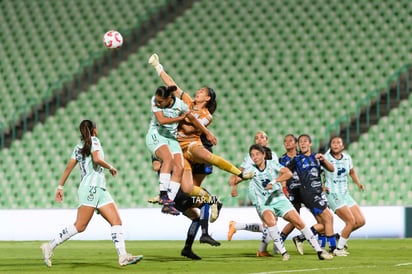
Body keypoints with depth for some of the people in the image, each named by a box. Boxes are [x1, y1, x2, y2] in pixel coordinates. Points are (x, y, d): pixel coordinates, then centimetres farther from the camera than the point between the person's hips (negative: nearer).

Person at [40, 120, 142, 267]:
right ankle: (50, 246, -8)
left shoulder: (78, 147, 20)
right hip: (91, 187, -9)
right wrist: (111, 167, -2)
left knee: (116, 221, -1)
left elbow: (68, 167, 14)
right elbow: (97, 159, -17)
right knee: (80, 226, -12)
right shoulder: (94, 141, -1)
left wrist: (60, 186, 13)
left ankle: (123, 256, -11)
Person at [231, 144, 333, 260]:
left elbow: (288, 173, -18)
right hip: (263, 204, -1)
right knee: (270, 221, -32)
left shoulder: (272, 164, -4)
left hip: (279, 199, 1)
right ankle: (283, 252, -23)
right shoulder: (251, 170, -1)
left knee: (299, 222, -8)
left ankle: (319, 251, 0)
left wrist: (274, 181, -29)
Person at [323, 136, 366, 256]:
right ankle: (338, 249, -1)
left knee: (361, 221, 2)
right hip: (333, 195, -7)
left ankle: (341, 237, 21)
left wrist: (358, 183, 7)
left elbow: (352, 172, 22)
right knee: (351, 221, -14)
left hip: (345, 194, 7)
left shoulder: (347, 157, 5)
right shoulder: (325, 158, -12)